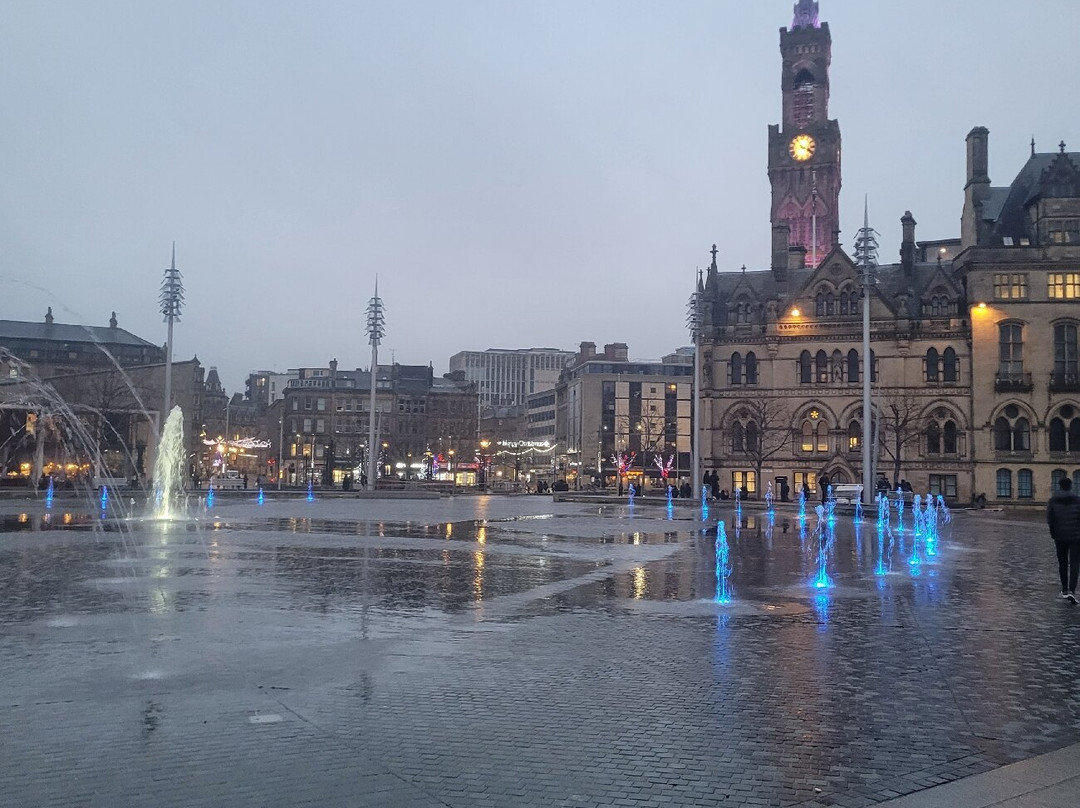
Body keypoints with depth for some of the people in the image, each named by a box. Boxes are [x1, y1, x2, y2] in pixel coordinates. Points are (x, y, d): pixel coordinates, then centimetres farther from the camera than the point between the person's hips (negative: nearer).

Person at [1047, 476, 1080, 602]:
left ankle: (1065, 590, 22)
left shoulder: (1053, 501, -1)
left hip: (1060, 537, 2)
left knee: (1062, 563, 15)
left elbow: (1049, 520, -4)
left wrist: (1053, 536, 5)